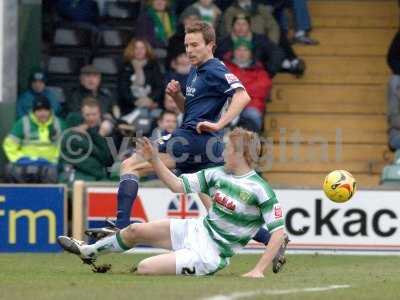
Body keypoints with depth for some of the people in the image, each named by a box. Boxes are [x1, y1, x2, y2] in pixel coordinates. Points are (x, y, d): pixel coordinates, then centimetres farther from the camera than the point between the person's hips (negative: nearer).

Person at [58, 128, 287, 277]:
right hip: (196, 230, 7)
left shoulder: (260, 190, -20)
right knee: (135, 231, 13)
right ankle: (88, 251, 38)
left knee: (144, 269, -18)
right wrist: (155, 160, -6)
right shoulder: (217, 174, 1)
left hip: (209, 253, -7)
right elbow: (179, 186, 4)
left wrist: (258, 271, -25)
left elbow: (279, 232, -20)